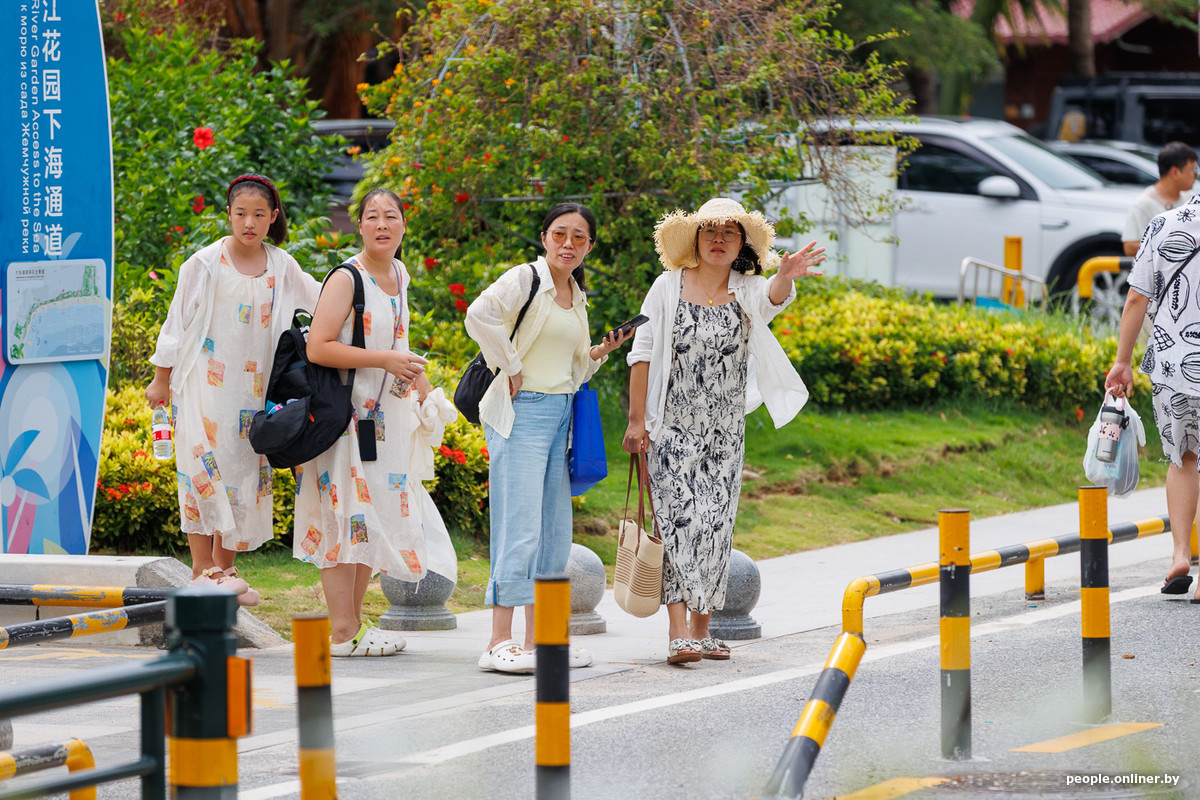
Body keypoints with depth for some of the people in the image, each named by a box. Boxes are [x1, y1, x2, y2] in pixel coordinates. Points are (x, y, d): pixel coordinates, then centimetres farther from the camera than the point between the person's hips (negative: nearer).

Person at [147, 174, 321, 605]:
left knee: (244, 473, 4)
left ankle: (224, 568, 11)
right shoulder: (205, 264, -6)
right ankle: (203, 570, -12)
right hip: (205, 383, -4)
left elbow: (320, 298, 20)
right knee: (204, 470, -13)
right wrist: (161, 379, 3)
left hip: (253, 388, 4)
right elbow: (177, 322, 0)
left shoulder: (281, 267, 5)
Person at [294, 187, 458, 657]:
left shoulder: (399, 274, 12)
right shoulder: (347, 279, -13)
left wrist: (417, 378, 18)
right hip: (345, 416, -8)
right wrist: (385, 360, -21)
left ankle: (355, 623, 18)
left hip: (386, 420, 8)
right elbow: (318, 349, -22)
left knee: (376, 519, 10)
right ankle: (342, 633, -5)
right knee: (346, 517, -7)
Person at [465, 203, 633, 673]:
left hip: (560, 414, 8)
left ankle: (538, 639, 14)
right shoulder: (525, 280, -6)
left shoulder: (576, 297, 18)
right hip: (522, 411, -8)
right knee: (521, 529, -13)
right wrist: (511, 367, -18)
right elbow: (480, 314, -24)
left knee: (554, 531, 8)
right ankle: (499, 643, -13)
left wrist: (600, 352, 7)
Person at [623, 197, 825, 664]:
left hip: (725, 433, 3)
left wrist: (785, 277, -47)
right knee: (679, 517, -13)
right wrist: (637, 420, -4)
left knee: (716, 525, 5)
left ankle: (701, 629, 16)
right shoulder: (669, 288, -2)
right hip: (673, 428, -3)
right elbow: (642, 355, 1)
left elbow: (773, 298, -23)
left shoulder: (747, 291, 2)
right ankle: (678, 633, -20)